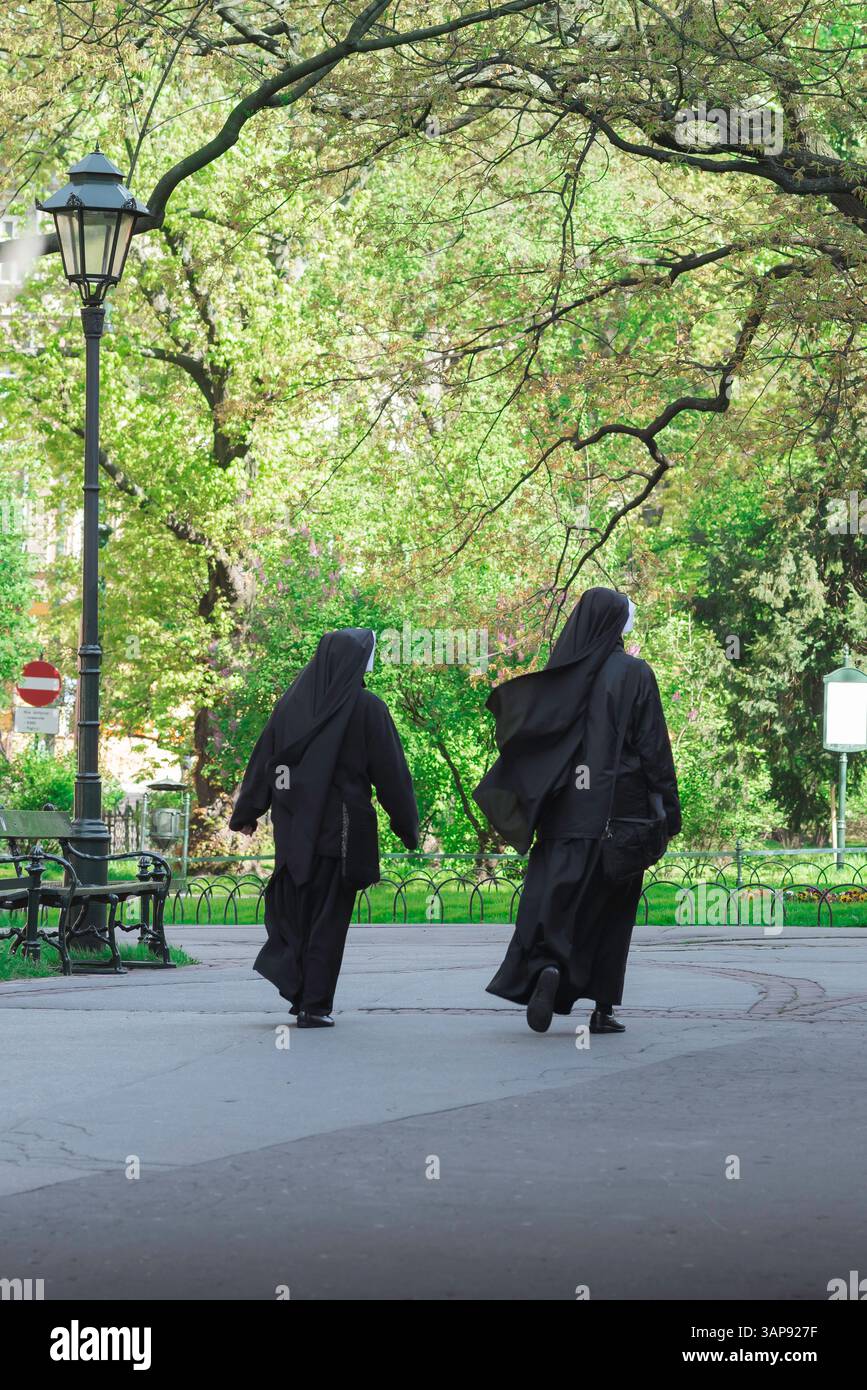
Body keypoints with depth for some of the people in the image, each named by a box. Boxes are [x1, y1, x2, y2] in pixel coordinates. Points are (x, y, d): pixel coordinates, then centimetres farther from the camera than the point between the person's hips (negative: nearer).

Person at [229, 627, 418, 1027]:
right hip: (342, 825, -3)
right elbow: (390, 770, -4)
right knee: (329, 913, 1)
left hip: (292, 824, 3)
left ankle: (284, 965, 0)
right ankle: (314, 1005, 1)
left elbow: (263, 757, 6)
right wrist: (407, 826, 4)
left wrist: (247, 812, 13)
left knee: (294, 903, 19)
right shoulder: (366, 706, -7)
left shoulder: (293, 700, 3)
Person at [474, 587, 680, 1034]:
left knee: (554, 894, 2)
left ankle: (547, 964, -25)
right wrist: (668, 808, -2)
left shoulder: (559, 674, 5)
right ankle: (603, 1009, 6)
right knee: (611, 906, 6)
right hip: (618, 807, -2)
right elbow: (654, 746, -5)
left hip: (565, 810, 2)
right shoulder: (634, 674, -4)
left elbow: (524, 726, -1)